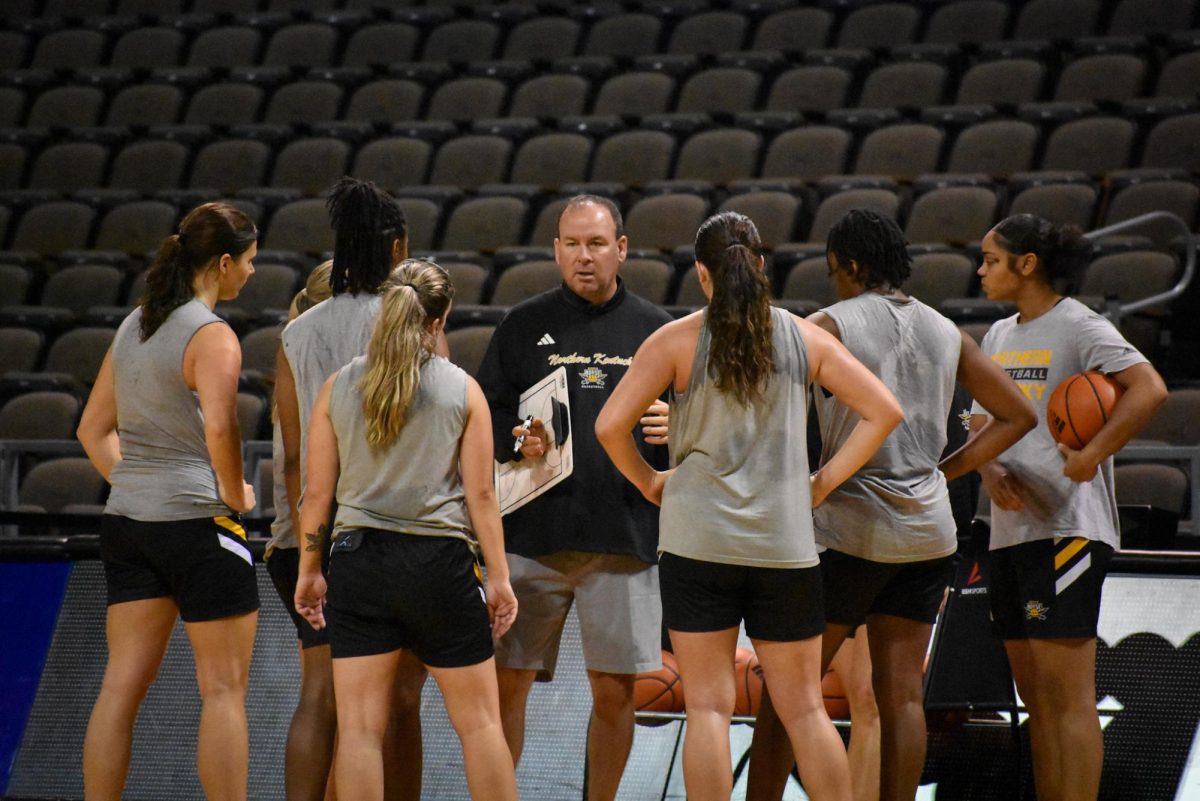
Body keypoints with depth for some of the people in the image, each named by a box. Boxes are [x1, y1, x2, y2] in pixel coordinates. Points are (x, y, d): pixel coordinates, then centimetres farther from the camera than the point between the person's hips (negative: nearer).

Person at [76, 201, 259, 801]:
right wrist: (235, 494, -11)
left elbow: (93, 428, 18)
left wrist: (132, 483, 16)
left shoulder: (133, 326, 13)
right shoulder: (212, 336, -12)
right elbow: (219, 428, -26)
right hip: (198, 522, -7)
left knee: (122, 685, 6)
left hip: (127, 523, 7)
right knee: (224, 689, 0)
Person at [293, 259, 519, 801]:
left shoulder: (338, 387, 4)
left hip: (359, 559, 1)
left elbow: (317, 492, 4)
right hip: (440, 562, -1)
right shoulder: (463, 391, 0)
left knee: (359, 728, 2)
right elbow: (480, 495, -2)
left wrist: (308, 570, 14)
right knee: (479, 721, 8)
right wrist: (499, 578, 4)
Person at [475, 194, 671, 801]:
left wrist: (675, 433, -8)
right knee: (505, 683, -1)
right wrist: (518, 442, -13)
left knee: (615, 691, 2)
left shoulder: (655, 330, 11)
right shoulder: (523, 327, 9)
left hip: (624, 538, 1)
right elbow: (482, 421, 8)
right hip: (532, 532, 0)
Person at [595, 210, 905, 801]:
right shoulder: (804, 338, 3)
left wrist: (648, 481, 6)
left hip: (697, 542, -2)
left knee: (709, 707, 2)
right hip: (785, 546, 2)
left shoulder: (677, 341, -3)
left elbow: (610, 425, -10)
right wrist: (823, 482, 7)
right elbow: (883, 411, 3)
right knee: (804, 708, 10)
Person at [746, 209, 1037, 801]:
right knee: (902, 692, 6)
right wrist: (945, 470, 15)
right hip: (928, 530, 5)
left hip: (849, 528, -5)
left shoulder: (829, 325, -7)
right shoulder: (947, 333, 10)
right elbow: (1017, 415, 15)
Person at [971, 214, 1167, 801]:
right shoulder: (999, 336, 17)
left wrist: (1092, 455, -25)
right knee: (1036, 698, 11)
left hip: (1067, 528, -9)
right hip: (1011, 528, 9)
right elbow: (982, 422, 19)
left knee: (1069, 697, -11)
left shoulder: (1078, 327, -8)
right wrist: (990, 471, -1)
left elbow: (1149, 389, -20)